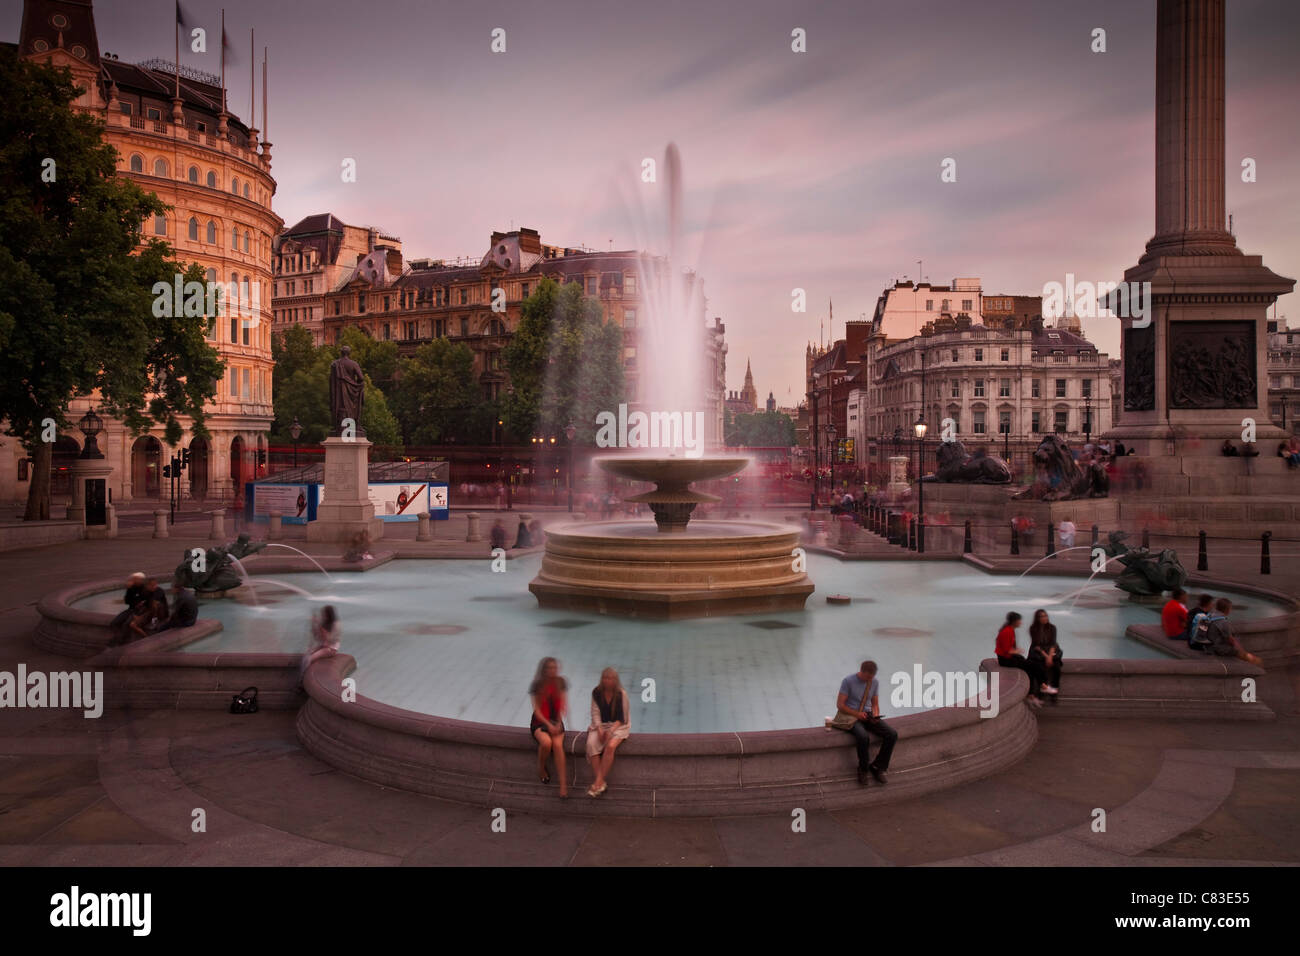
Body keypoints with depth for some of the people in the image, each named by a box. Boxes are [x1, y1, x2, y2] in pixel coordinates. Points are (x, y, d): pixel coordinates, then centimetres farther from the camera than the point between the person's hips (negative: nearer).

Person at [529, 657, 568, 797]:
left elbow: (562, 705, 4)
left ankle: (563, 784, -27)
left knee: (557, 744, -28)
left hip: (556, 721, 2)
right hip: (539, 722, -2)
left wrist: (559, 723, -10)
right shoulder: (537, 685, -7)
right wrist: (549, 725, -18)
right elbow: (537, 709, -8)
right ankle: (541, 768, -1)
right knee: (546, 742, -33)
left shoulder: (560, 683, 2)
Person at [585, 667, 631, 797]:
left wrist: (611, 730, -20)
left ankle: (598, 782, -24)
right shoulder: (596, 692, 0)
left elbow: (622, 718, -7)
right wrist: (599, 729, -17)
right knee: (591, 744, -29)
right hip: (600, 725, 3)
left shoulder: (621, 694, -9)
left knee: (610, 746, -33)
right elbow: (595, 713, 0)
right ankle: (601, 782, -26)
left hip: (618, 726, -3)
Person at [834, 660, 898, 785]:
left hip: (867, 715, 5)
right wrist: (857, 714, -22)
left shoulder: (875, 682, 5)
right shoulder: (848, 681, -11)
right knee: (863, 737, -37)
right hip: (851, 716, -5)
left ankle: (877, 767, -4)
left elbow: (875, 704, 14)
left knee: (892, 734, -18)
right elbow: (840, 705, -10)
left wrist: (875, 716, -9)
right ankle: (863, 770, -13)